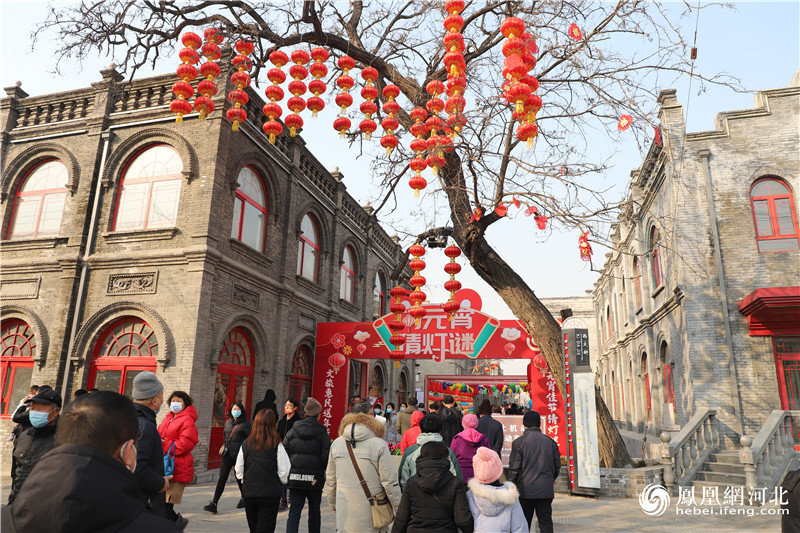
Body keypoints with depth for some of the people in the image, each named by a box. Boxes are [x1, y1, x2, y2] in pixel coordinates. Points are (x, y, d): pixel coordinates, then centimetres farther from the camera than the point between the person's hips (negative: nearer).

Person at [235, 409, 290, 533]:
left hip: (249, 493, 3)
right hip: (270, 494, -3)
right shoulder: (277, 446, -12)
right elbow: (284, 474, -9)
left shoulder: (246, 444, -3)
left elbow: (238, 472, 2)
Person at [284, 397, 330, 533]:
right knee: (314, 511, 17)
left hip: (295, 478, 1)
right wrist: (322, 471, 7)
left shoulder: (293, 431, 1)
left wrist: (287, 472, 13)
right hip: (315, 479, -1)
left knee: (294, 512, 3)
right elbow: (326, 457, -10)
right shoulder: (322, 433, -6)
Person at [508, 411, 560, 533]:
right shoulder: (550, 442, 4)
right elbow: (557, 466, 10)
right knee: (546, 523, 9)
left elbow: (514, 468, -8)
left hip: (525, 491, -3)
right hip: (546, 491, 3)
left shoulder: (519, 442, -7)